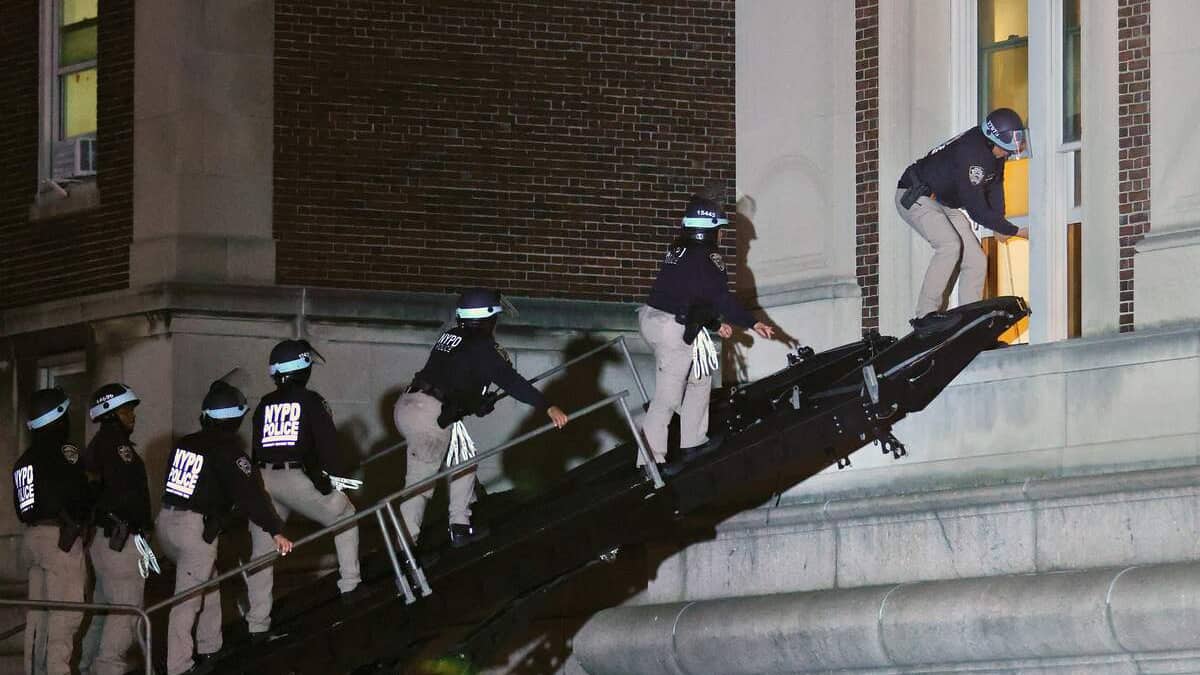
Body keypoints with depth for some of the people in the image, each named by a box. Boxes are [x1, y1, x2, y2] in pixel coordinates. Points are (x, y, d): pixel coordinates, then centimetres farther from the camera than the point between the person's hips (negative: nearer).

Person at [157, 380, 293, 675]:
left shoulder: (185, 443, 10)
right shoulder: (227, 449, -11)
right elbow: (249, 494, -18)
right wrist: (275, 531, -22)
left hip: (166, 521, 7)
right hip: (196, 529, -7)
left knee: (207, 583, 23)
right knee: (188, 599, -4)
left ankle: (209, 648, 29)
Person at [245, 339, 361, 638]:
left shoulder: (265, 405, 17)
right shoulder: (310, 401, 2)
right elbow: (327, 442, -7)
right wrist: (338, 476, -6)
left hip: (263, 479, 5)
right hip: (296, 477, -5)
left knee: (262, 552, 10)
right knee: (344, 516, 17)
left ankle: (257, 625, 9)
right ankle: (350, 585, 10)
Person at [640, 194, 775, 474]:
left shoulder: (677, 252, 14)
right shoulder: (707, 258, -13)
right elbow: (722, 297, -16)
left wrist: (716, 323, 21)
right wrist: (753, 323, -11)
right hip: (675, 329, -9)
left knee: (699, 377, 23)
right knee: (667, 398, -5)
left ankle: (693, 441, 27)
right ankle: (651, 460, -4)